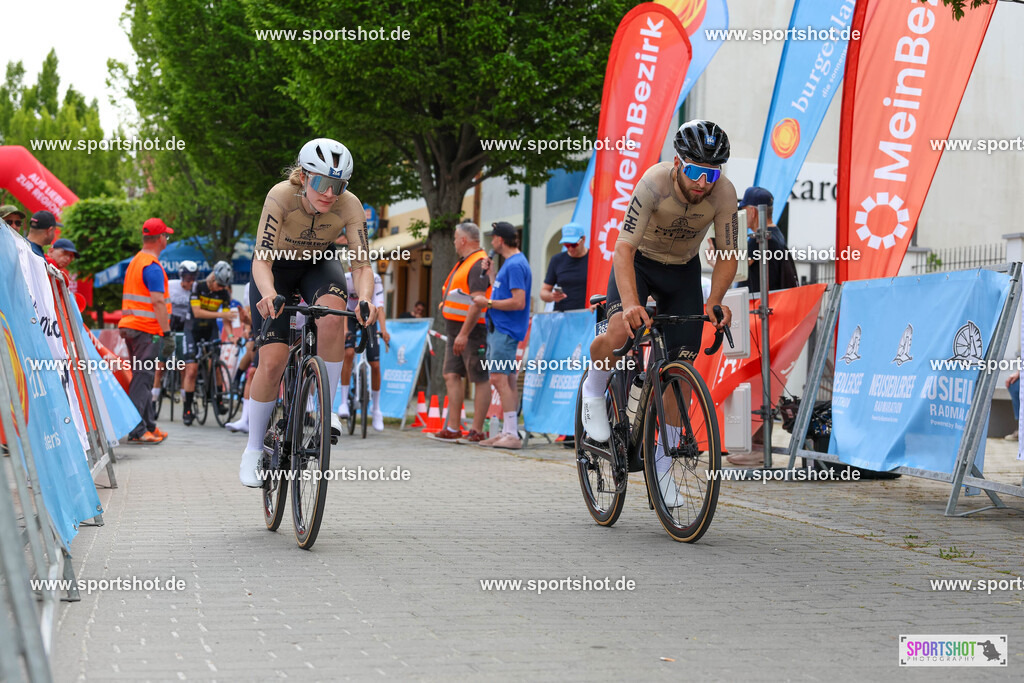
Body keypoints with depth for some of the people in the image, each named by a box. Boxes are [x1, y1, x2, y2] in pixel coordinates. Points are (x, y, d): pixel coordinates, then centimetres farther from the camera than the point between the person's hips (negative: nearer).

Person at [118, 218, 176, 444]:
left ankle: (149, 427, 21)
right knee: (142, 380, -10)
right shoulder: (152, 266, -13)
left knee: (142, 378, 14)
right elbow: (158, 302, -19)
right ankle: (136, 431, -12)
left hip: (130, 325, 10)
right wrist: (167, 333, -19)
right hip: (148, 330, -10)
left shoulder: (134, 262, 18)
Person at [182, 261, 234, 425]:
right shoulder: (198, 286, -15)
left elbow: (226, 317, -6)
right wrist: (219, 315, -33)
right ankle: (187, 410, -4)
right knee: (191, 370, -9)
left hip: (211, 330, 2)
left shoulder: (224, 292, -6)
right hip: (194, 330, -2)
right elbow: (197, 312, -23)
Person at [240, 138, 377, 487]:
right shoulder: (281, 196, -33)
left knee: (332, 314, -34)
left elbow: (362, 264, -28)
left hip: (318, 265, 1)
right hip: (276, 269, -1)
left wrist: (365, 298, -49)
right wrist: (268, 293, -58)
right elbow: (261, 259, -37)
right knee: (273, 360, -14)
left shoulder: (349, 205, -27)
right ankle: (253, 450, 5)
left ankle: (326, 408, -16)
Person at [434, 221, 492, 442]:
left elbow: (478, 303, -23)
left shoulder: (479, 265, -14)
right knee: (452, 375, 6)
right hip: (456, 330, 10)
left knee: (480, 379, -4)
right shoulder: (463, 263, 18)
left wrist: (464, 334, -25)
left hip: (472, 331, -10)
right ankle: (453, 427, 7)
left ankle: (477, 430, -4)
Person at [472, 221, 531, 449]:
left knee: (499, 378, -14)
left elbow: (518, 302, -20)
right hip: (499, 328, 10)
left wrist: (488, 303, -14)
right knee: (506, 381, 11)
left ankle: (512, 435, -15)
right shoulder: (510, 263, 18)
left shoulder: (515, 265, -14)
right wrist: (490, 273, 19)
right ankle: (508, 432, 14)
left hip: (505, 330, -10)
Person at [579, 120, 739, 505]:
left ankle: (662, 468, 7)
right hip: (639, 261, -3)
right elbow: (623, 248, -36)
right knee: (620, 332, -32)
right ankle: (594, 392, 2)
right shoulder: (655, 183, -33)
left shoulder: (724, 194, -24)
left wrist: (714, 301, -30)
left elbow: (728, 256, -13)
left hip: (683, 270, 3)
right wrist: (631, 303, -51)